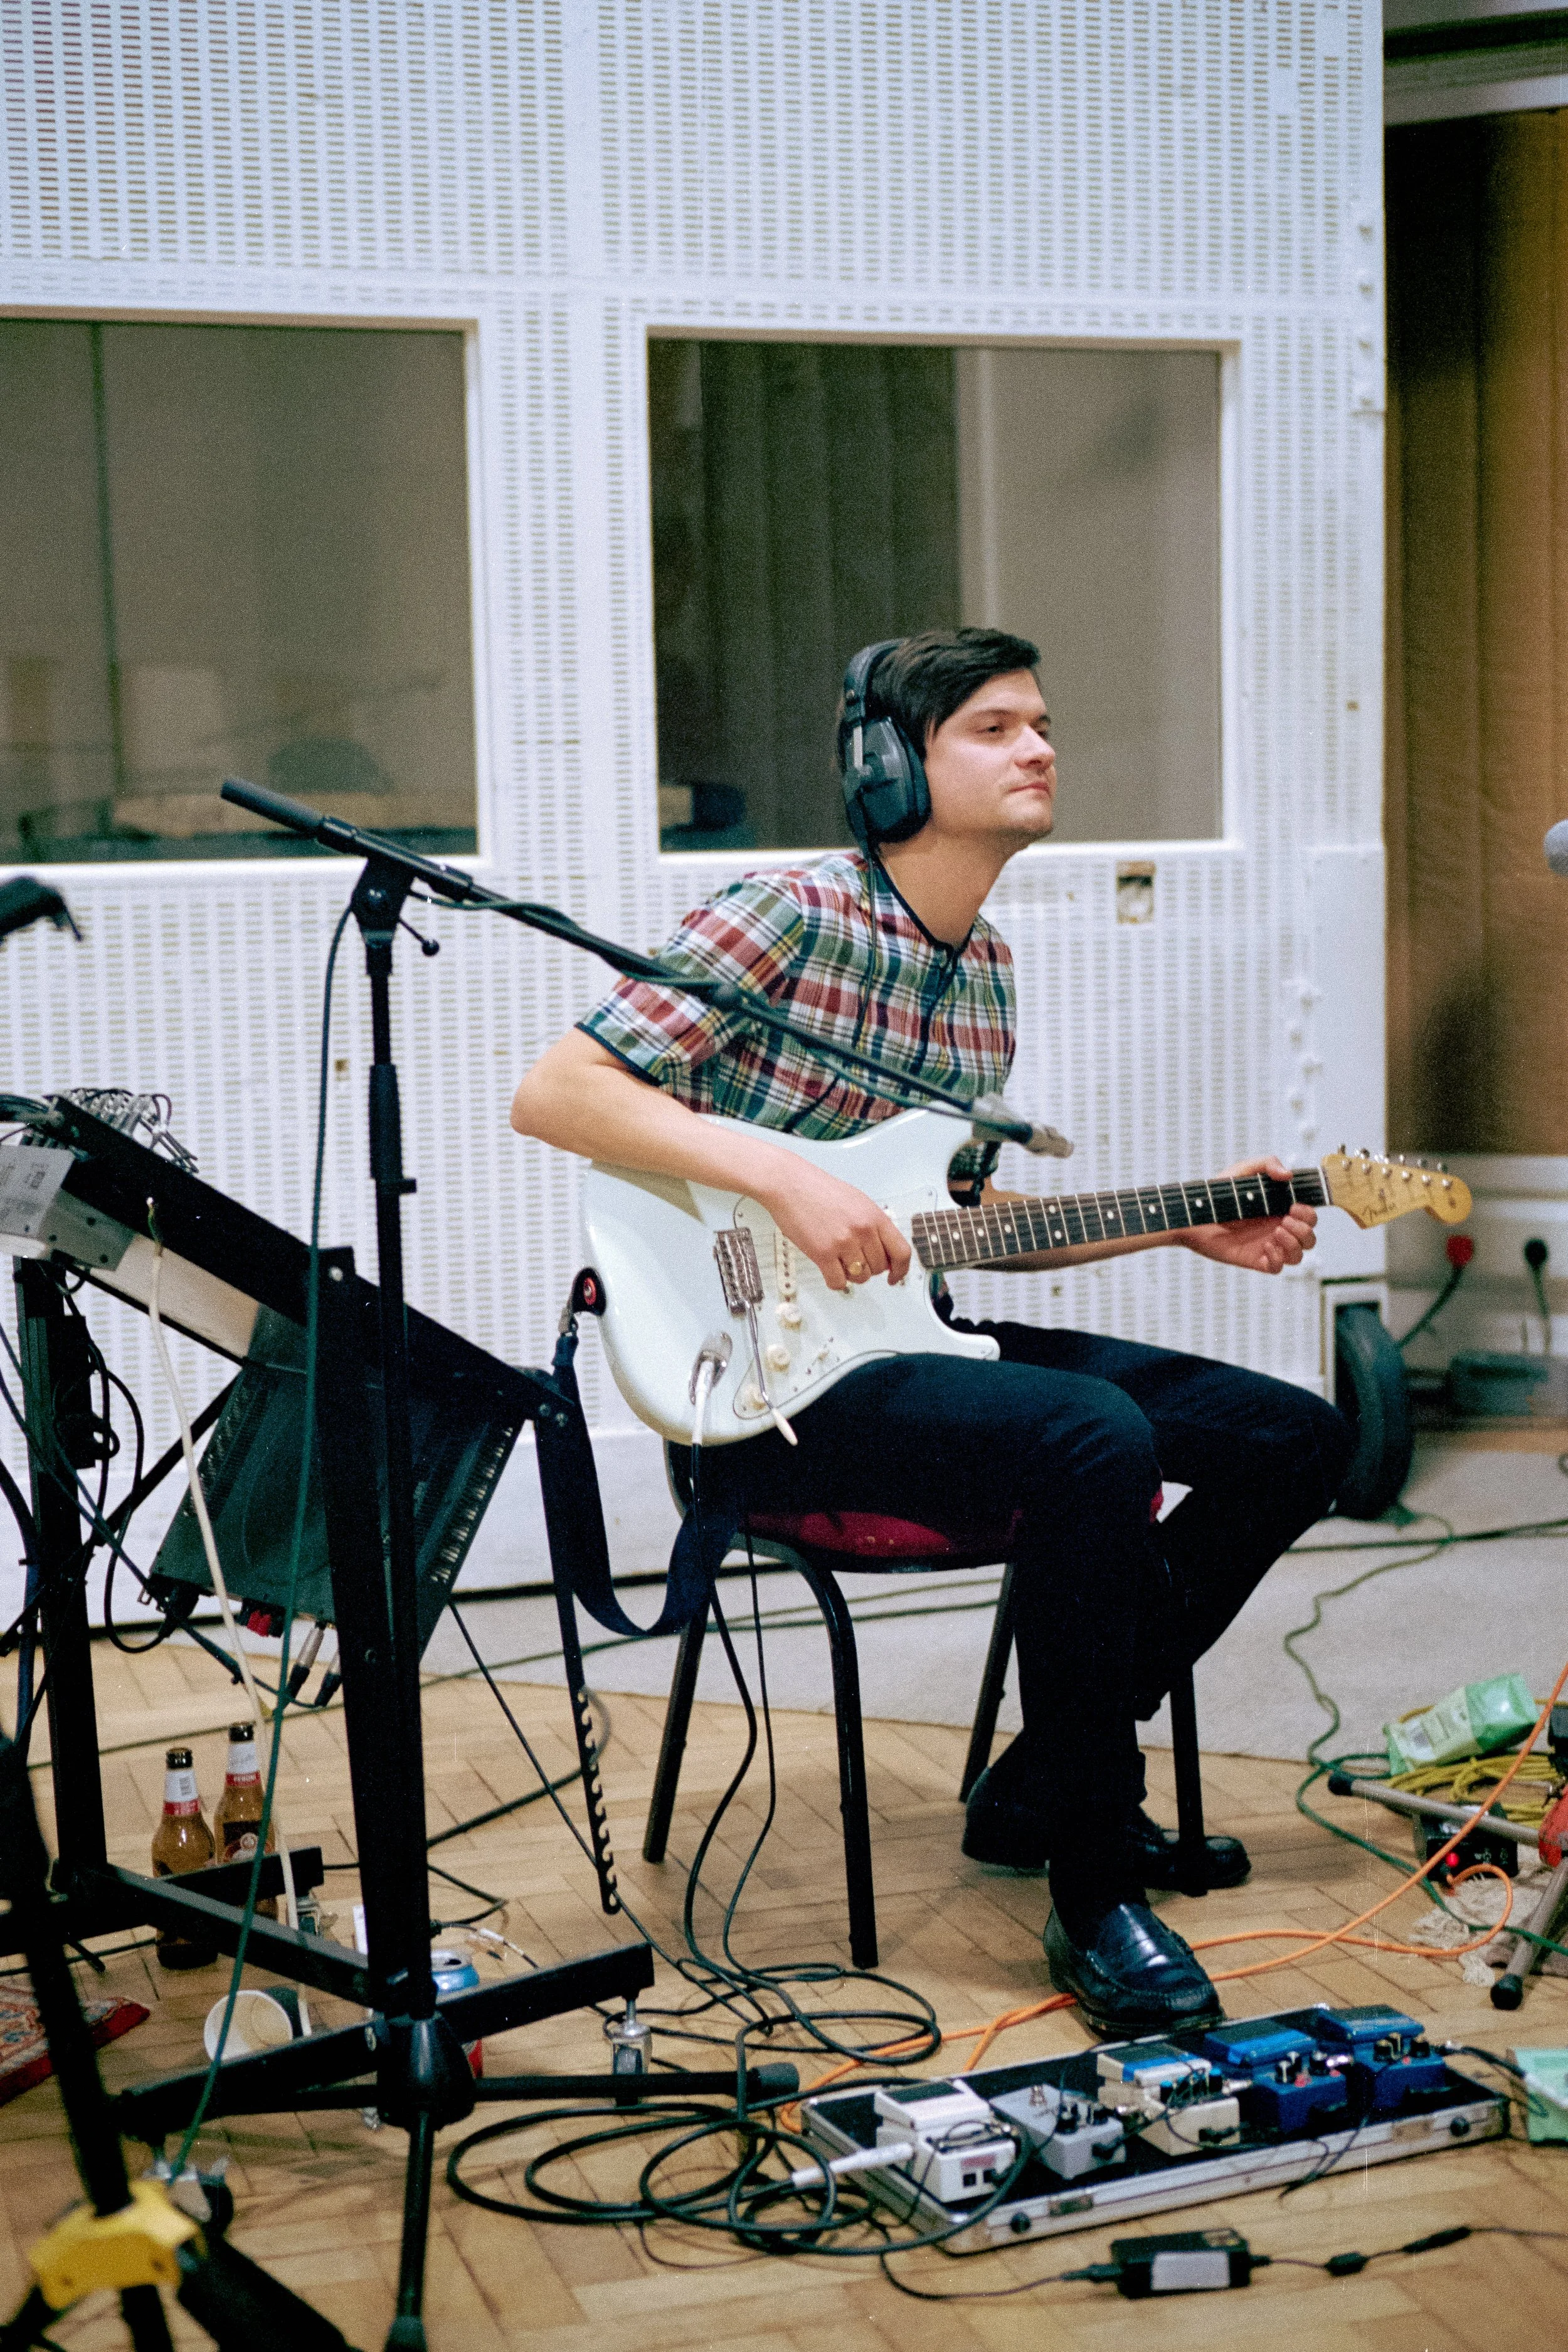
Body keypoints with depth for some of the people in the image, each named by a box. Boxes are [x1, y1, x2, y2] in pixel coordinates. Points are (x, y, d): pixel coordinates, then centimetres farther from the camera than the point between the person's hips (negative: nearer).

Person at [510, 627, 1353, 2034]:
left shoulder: (986, 972, 14)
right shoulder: (792, 916, -11)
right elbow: (553, 1092, -17)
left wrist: (1185, 1228, 14)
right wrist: (786, 1177, -26)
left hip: (909, 1337, 9)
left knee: (1294, 1438, 4)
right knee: (1095, 1440, -33)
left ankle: (1045, 1792, 14)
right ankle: (1094, 1894, -17)